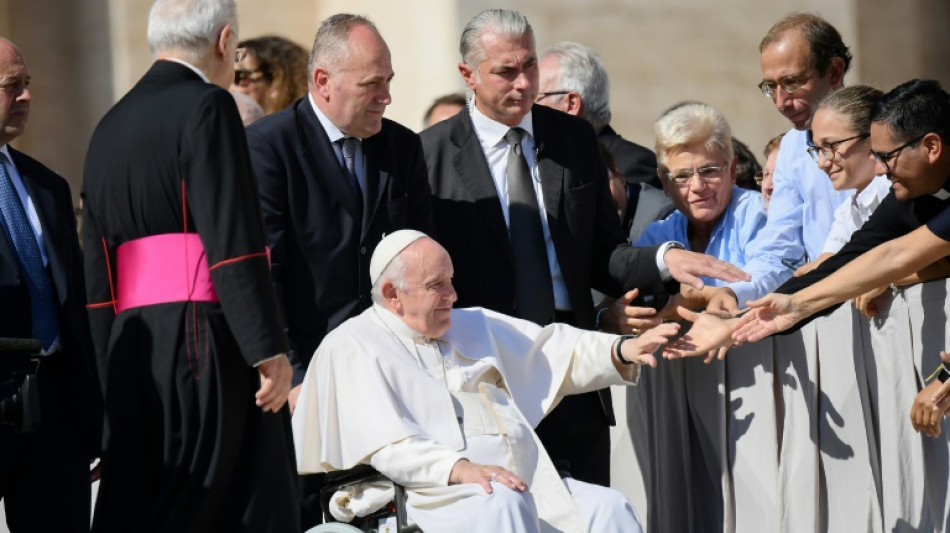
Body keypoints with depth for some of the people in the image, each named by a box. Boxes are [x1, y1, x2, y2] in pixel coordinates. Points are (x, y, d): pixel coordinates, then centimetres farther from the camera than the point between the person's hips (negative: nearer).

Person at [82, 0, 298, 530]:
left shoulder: (109, 128, 18)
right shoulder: (207, 107, -6)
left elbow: (99, 274, 18)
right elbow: (233, 242, -16)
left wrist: (112, 382, 19)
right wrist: (270, 350, -17)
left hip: (131, 349, 8)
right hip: (204, 347, -8)